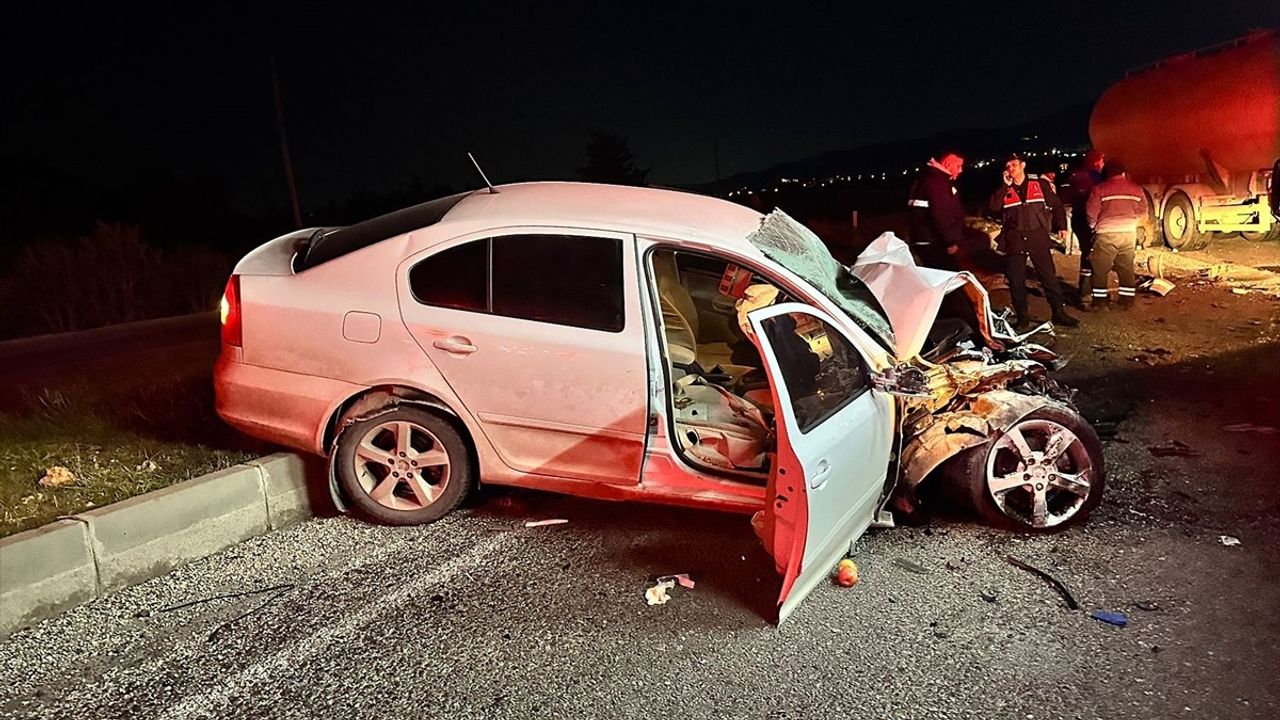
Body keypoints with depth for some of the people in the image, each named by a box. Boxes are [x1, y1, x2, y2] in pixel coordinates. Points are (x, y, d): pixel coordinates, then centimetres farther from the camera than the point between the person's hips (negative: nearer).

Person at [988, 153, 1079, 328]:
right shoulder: (1003, 190, 9)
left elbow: (1056, 205, 9)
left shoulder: (1040, 184, 7)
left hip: (1038, 237, -1)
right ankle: (1022, 317, 13)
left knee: (1049, 276, 1)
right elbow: (994, 207, -10)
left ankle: (1059, 313, 9)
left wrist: (1061, 226, 0)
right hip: (1014, 240, 1)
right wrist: (1006, 185, -10)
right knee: (1016, 280, 3)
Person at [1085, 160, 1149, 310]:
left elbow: (1091, 212, -4)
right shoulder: (1136, 188, 10)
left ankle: (1100, 299, 5)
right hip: (1129, 233, 4)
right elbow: (1142, 211, 12)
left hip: (1106, 234, -4)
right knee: (1126, 267, 13)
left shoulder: (1100, 189, -2)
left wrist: (1094, 227, 14)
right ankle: (1127, 300, 15)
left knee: (1100, 268, 5)